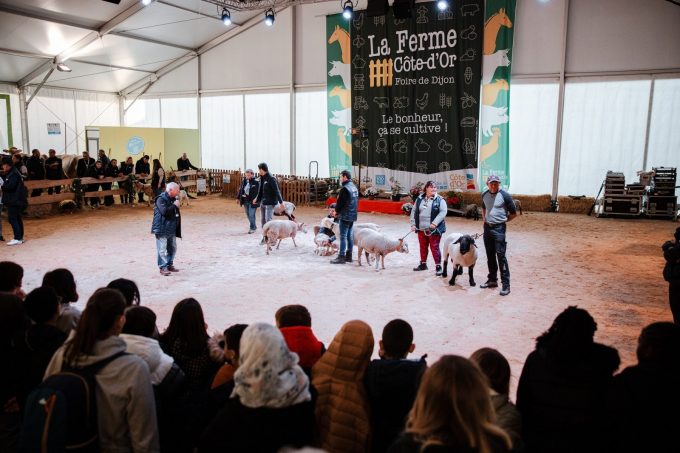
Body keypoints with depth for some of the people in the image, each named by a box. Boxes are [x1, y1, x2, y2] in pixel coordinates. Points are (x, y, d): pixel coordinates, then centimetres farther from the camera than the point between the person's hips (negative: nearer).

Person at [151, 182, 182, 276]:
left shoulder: (173, 199, 13)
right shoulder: (161, 199, -13)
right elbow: (164, 211, -26)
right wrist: (174, 205, -17)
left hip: (172, 229, 9)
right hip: (162, 229, -8)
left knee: (172, 248, 14)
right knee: (162, 249, -4)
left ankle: (170, 265, 26)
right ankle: (163, 268, 1)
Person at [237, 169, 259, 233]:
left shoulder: (256, 182, -11)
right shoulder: (244, 181, 7)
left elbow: (257, 192, -14)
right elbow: (240, 190, 16)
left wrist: (255, 200, -20)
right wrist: (238, 198, 15)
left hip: (252, 201, -7)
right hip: (245, 201, 7)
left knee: (251, 215, -6)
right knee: (248, 215, 14)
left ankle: (252, 228, 8)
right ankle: (254, 226, 29)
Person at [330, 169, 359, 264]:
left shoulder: (345, 189, -17)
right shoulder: (354, 187, 13)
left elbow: (340, 202, -17)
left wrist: (336, 211, 2)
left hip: (345, 216, -9)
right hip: (352, 215, 9)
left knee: (343, 236, -6)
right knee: (349, 236, 13)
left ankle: (341, 257, -5)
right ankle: (349, 256, 17)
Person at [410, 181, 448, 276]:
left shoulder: (440, 200, -4)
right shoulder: (419, 199, 8)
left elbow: (443, 212, -12)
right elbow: (414, 211, 12)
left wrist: (435, 223, -21)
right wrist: (413, 224, 3)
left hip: (434, 229, -4)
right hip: (421, 229, 4)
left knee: (434, 247, -4)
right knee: (423, 247, 15)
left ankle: (438, 266, 4)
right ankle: (423, 264, 30)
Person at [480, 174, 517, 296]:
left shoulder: (505, 195, -10)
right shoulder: (485, 195, 7)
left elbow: (514, 213, -3)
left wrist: (503, 220, -2)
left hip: (499, 228, -6)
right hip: (487, 227, 6)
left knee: (501, 256, -8)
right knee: (490, 256, 15)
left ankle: (506, 285, -4)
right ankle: (492, 280, 28)